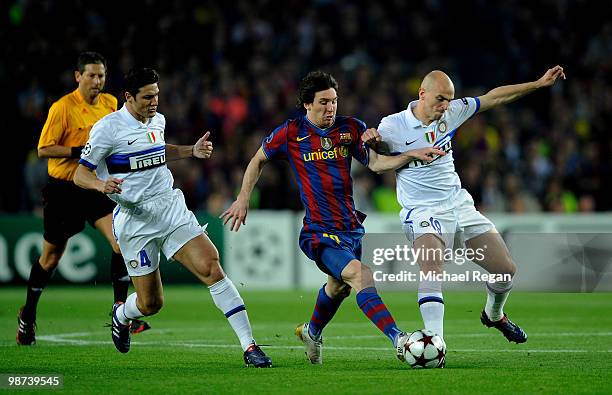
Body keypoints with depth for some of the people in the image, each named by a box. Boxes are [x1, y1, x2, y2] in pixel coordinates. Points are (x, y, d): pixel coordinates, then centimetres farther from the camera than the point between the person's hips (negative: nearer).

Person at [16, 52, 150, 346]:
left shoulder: (111, 103, 5)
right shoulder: (62, 108, -14)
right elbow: (44, 149, -15)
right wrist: (81, 151, -23)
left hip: (96, 187, 4)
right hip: (63, 189, -4)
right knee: (51, 256, 8)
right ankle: (28, 315, 29)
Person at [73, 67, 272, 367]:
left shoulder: (157, 121, 10)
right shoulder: (108, 128, -9)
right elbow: (80, 174, -7)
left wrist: (192, 151, 15)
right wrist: (101, 184, -29)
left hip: (171, 207, 4)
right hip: (134, 219, -4)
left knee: (211, 268, -17)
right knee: (151, 304, 1)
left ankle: (249, 346, -18)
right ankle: (121, 315, 41)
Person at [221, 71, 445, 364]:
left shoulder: (351, 128, 4)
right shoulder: (291, 133, -4)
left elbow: (375, 162, -5)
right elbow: (258, 161, 11)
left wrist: (412, 155, -20)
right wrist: (243, 200, 7)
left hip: (352, 227, 6)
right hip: (319, 232, -6)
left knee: (339, 286, 27)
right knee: (361, 276, -27)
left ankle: (312, 331, 56)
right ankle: (398, 340, -36)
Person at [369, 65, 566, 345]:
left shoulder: (451, 113, 3)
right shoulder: (392, 126, -9)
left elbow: (495, 98, 12)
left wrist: (539, 84, 12)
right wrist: (371, 141, -22)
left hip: (459, 205, 5)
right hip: (422, 212, -5)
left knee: (506, 270, 4)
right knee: (432, 266, -35)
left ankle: (494, 315, 36)